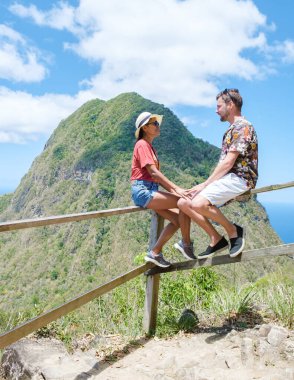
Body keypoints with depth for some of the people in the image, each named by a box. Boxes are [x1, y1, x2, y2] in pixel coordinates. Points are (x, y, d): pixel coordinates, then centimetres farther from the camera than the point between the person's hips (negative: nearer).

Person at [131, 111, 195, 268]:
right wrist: (176, 188, -23)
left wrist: (172, 190, 5)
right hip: (142, 190, -9)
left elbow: (156, 176, 17)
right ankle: (186, 243, -5)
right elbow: (153, 172, -19)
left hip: (150, 190, 9)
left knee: (177, 218, 1)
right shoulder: (142, 145, -7)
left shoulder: (149, 147, 22)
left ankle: (154, 253, 7)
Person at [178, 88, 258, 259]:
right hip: (227, 178, 10)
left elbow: (228, 163, -17)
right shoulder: (232, 129, 22)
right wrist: (207, 184, 7)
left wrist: (205, 184, -14)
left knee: (198, 203, -31)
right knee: (184, 202, -2)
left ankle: (234, 231, -10)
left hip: (239, 178, -10)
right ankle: (216, 239, 1)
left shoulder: (242, 126, -9)